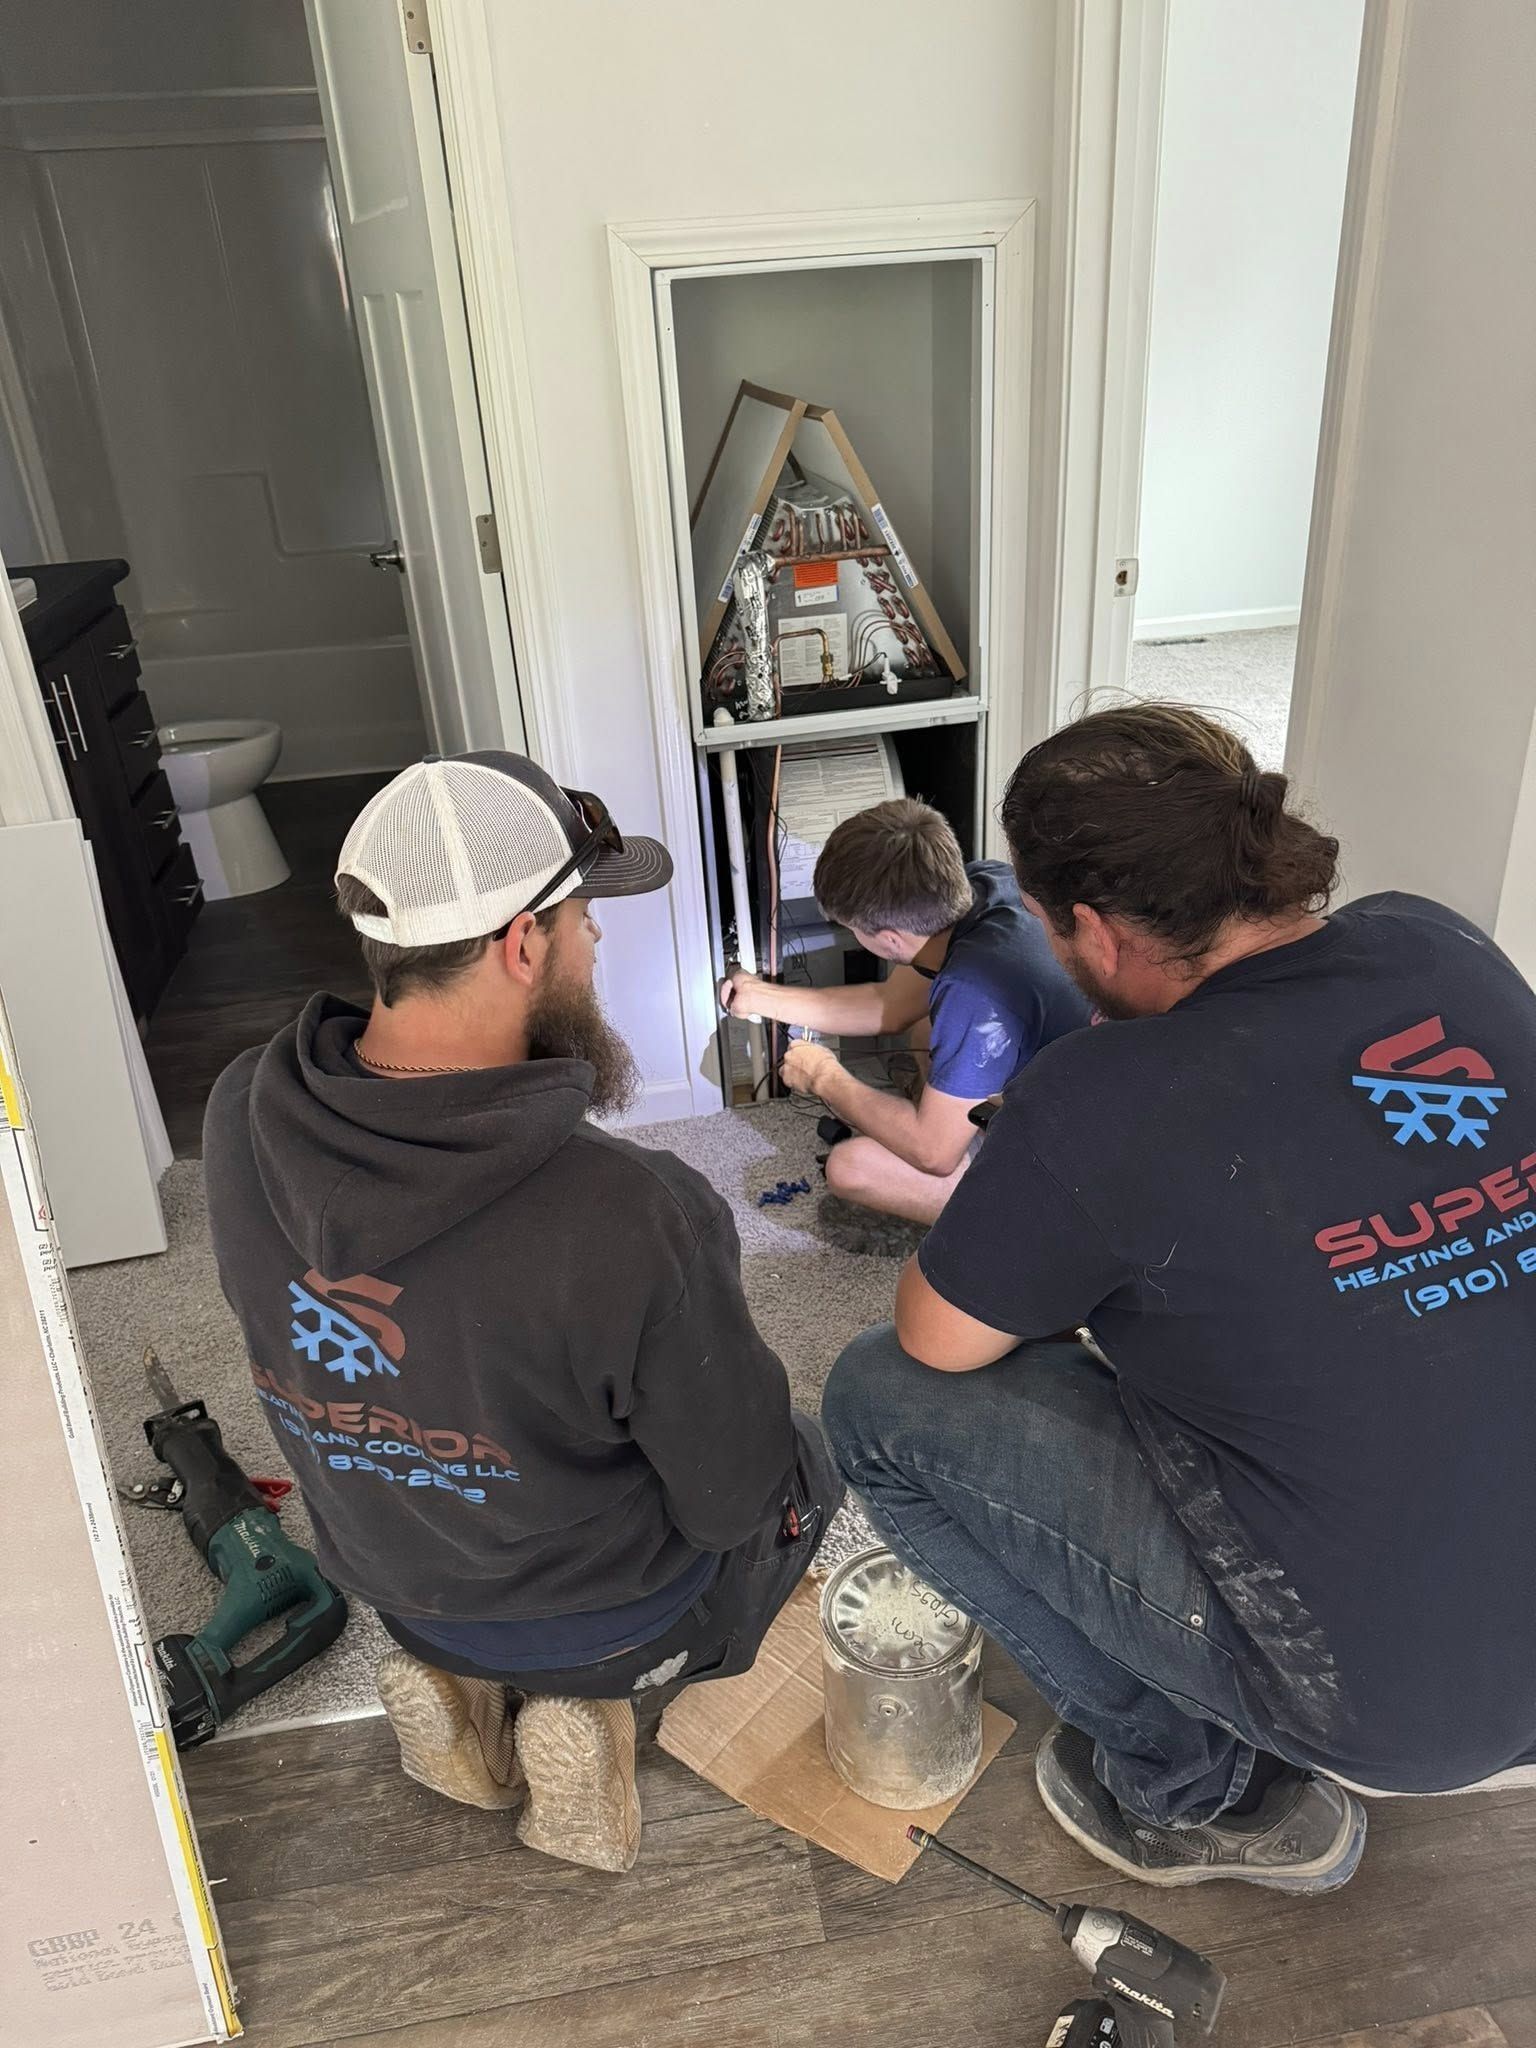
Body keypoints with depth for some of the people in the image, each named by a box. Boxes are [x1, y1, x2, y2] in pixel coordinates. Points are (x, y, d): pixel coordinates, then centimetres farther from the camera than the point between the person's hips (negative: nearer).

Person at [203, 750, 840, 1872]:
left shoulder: (240, 1116, -22)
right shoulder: (638, 1220, -39)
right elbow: (732, 1502, -21)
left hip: (386, 1572, 5)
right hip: (601, 1619, -5)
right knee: (811, 1459, 23)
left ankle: (454, 1676, 15)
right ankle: (588, 1701, 7)